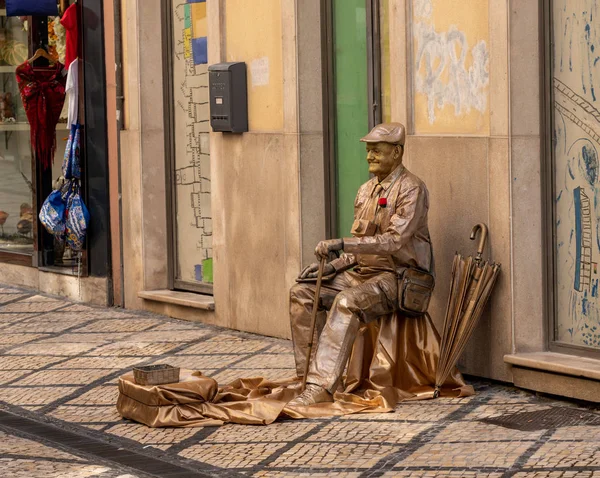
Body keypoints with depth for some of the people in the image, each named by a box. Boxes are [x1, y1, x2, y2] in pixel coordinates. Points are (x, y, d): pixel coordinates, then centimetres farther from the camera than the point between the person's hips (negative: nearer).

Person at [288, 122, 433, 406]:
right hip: (363, 271, 8)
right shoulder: (367, 191, 15)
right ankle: (310, 373, -8)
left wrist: (342, 244, -29)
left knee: (346, 302, -35)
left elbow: (394, 241, -22)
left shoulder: (411, 189, -11)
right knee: (302, 293, -8)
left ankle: (322, 386, -37)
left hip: (395, 277, -8)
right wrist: (334, 265, 0)